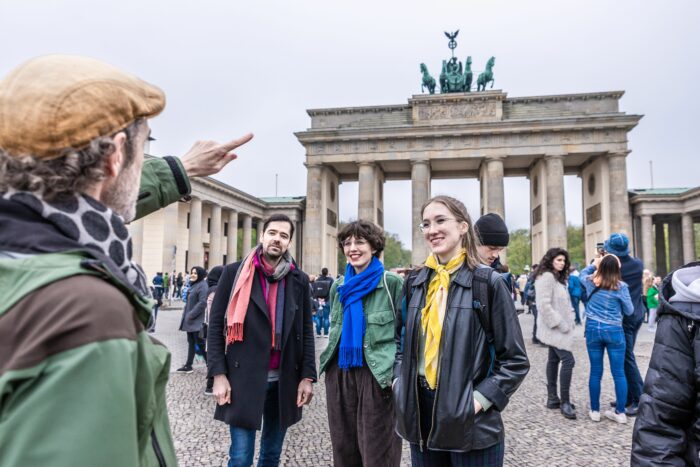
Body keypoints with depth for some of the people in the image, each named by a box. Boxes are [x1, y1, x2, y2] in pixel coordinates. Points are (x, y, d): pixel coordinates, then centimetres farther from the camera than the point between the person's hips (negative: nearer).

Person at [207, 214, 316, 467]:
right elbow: (215, 326, -2)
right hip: (243, 377, -3)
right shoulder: (234, 273, -1)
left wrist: (307, 376, 0)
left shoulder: (299, 280, 6)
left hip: (284, 379, 3)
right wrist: (218, 374, -9)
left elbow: (306, 331, 7)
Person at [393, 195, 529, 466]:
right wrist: (399, 382, 3)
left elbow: (515, 359, -7)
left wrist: (480, 399, -14)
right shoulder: (415, 282, 4)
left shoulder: (487, 282, -9)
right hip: (420, 413, 4)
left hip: (470, 421, -4)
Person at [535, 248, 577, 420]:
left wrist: (570, 321, 8)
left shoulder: (558, 277, 16)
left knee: (554, 360, 12)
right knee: (568, 360, -13)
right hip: (555, 328, -10)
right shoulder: (546, 277, -16)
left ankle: (552, 398, 18)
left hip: (558, 328, 10)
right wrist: (560, 324, -20)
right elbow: (544, 305, -23)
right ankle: (565, 402, -5)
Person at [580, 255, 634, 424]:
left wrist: (594, 264, 29)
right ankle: (620, 412, 12)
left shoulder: (591, 282, -1)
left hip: (593, 329, 2)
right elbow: (629, 311, 2)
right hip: (614, 330, -2)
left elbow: (583, 274, 23)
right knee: (619, 373, 6)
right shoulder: (621, 287, -7)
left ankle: (595, 411, 15)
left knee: (595, 372, 8)